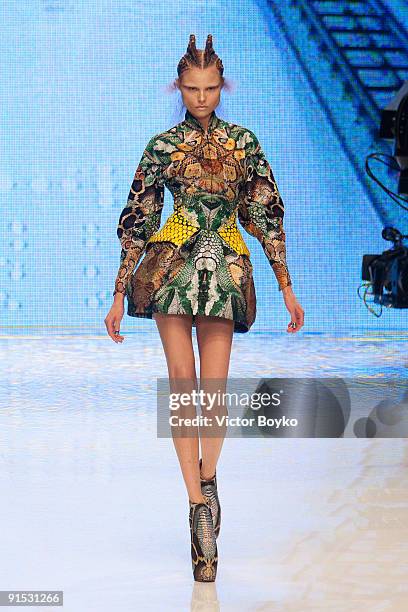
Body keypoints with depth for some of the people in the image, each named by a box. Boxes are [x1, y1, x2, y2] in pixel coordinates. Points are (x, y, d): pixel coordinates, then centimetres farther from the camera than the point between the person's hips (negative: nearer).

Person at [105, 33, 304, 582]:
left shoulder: (244, 142, 9)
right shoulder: (162, 146, 6)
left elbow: (265, 213, 10)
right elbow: (137, 222, 7)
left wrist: (286, 286, 7)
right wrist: (119, 295, 4)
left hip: (226, 269, 1)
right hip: (171, 265, -1)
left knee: (214, 390, -1)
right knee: (183, 387, -6)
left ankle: (207, 479, 22)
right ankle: (201, 508, -5)